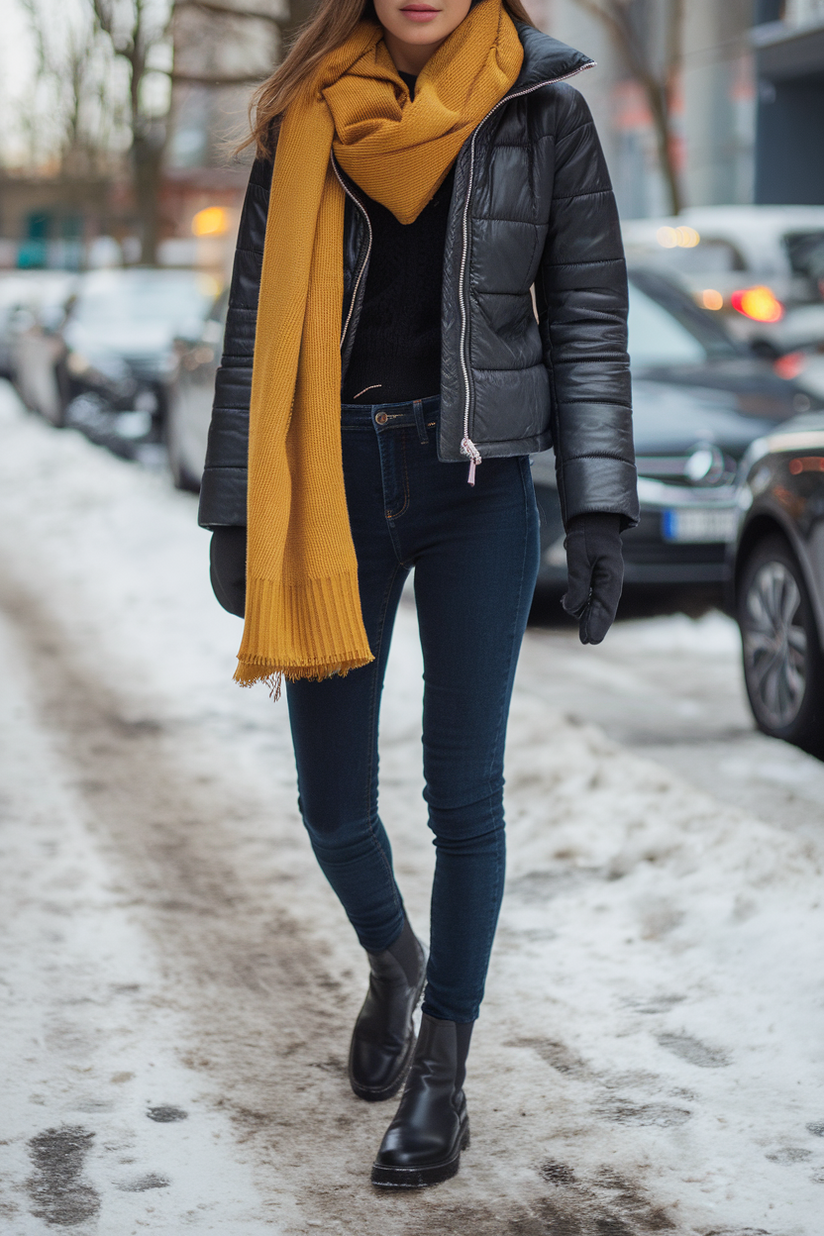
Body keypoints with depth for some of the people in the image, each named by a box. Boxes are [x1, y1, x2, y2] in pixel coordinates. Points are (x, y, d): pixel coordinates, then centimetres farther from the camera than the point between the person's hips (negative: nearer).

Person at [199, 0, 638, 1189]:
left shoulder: (544, 113, 0)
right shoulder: (305, 119, 3)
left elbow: (589, 321, 1)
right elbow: (256, 328, 6)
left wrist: (599, 510, -6)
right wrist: (236, 513, 4)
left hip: (476, 486, -1)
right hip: (332, 482, 2)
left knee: (464, 789, -2)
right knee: (332, 803, 6)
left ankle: (441, 1079, 13)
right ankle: (392, 958, 39)